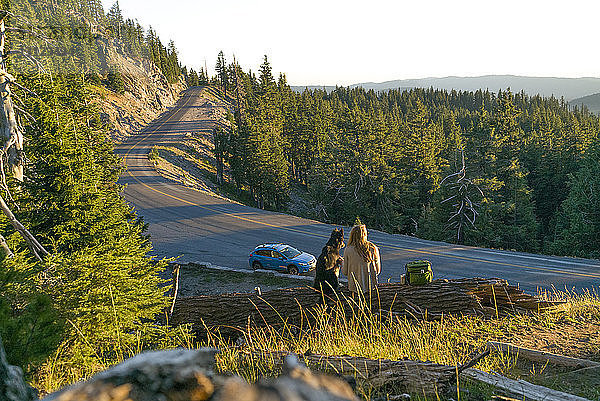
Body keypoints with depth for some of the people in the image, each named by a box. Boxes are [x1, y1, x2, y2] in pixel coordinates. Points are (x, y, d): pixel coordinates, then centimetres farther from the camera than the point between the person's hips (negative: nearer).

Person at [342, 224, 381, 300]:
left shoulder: (348, 250, -10)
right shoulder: (373, 248, -4)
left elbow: (345, 271, -1)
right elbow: (378, 270, 6)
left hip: (355, 286, -2)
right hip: (371, 285, 2)